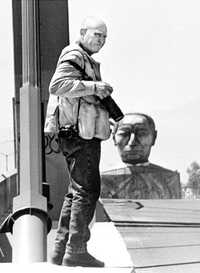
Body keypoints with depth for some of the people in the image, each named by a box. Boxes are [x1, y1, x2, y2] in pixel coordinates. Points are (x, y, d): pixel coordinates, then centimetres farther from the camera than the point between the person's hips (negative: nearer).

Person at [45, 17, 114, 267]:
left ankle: (60, 250, 17)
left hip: (84, 135, 11)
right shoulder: (74, 56, -8)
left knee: (76, 191, 13)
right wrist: (93, 86, -25)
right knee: (87, 190, -10)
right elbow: (57, 85, -24)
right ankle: (76, 251, -6)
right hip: (80, 134, -11)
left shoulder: (87, 60, 25)